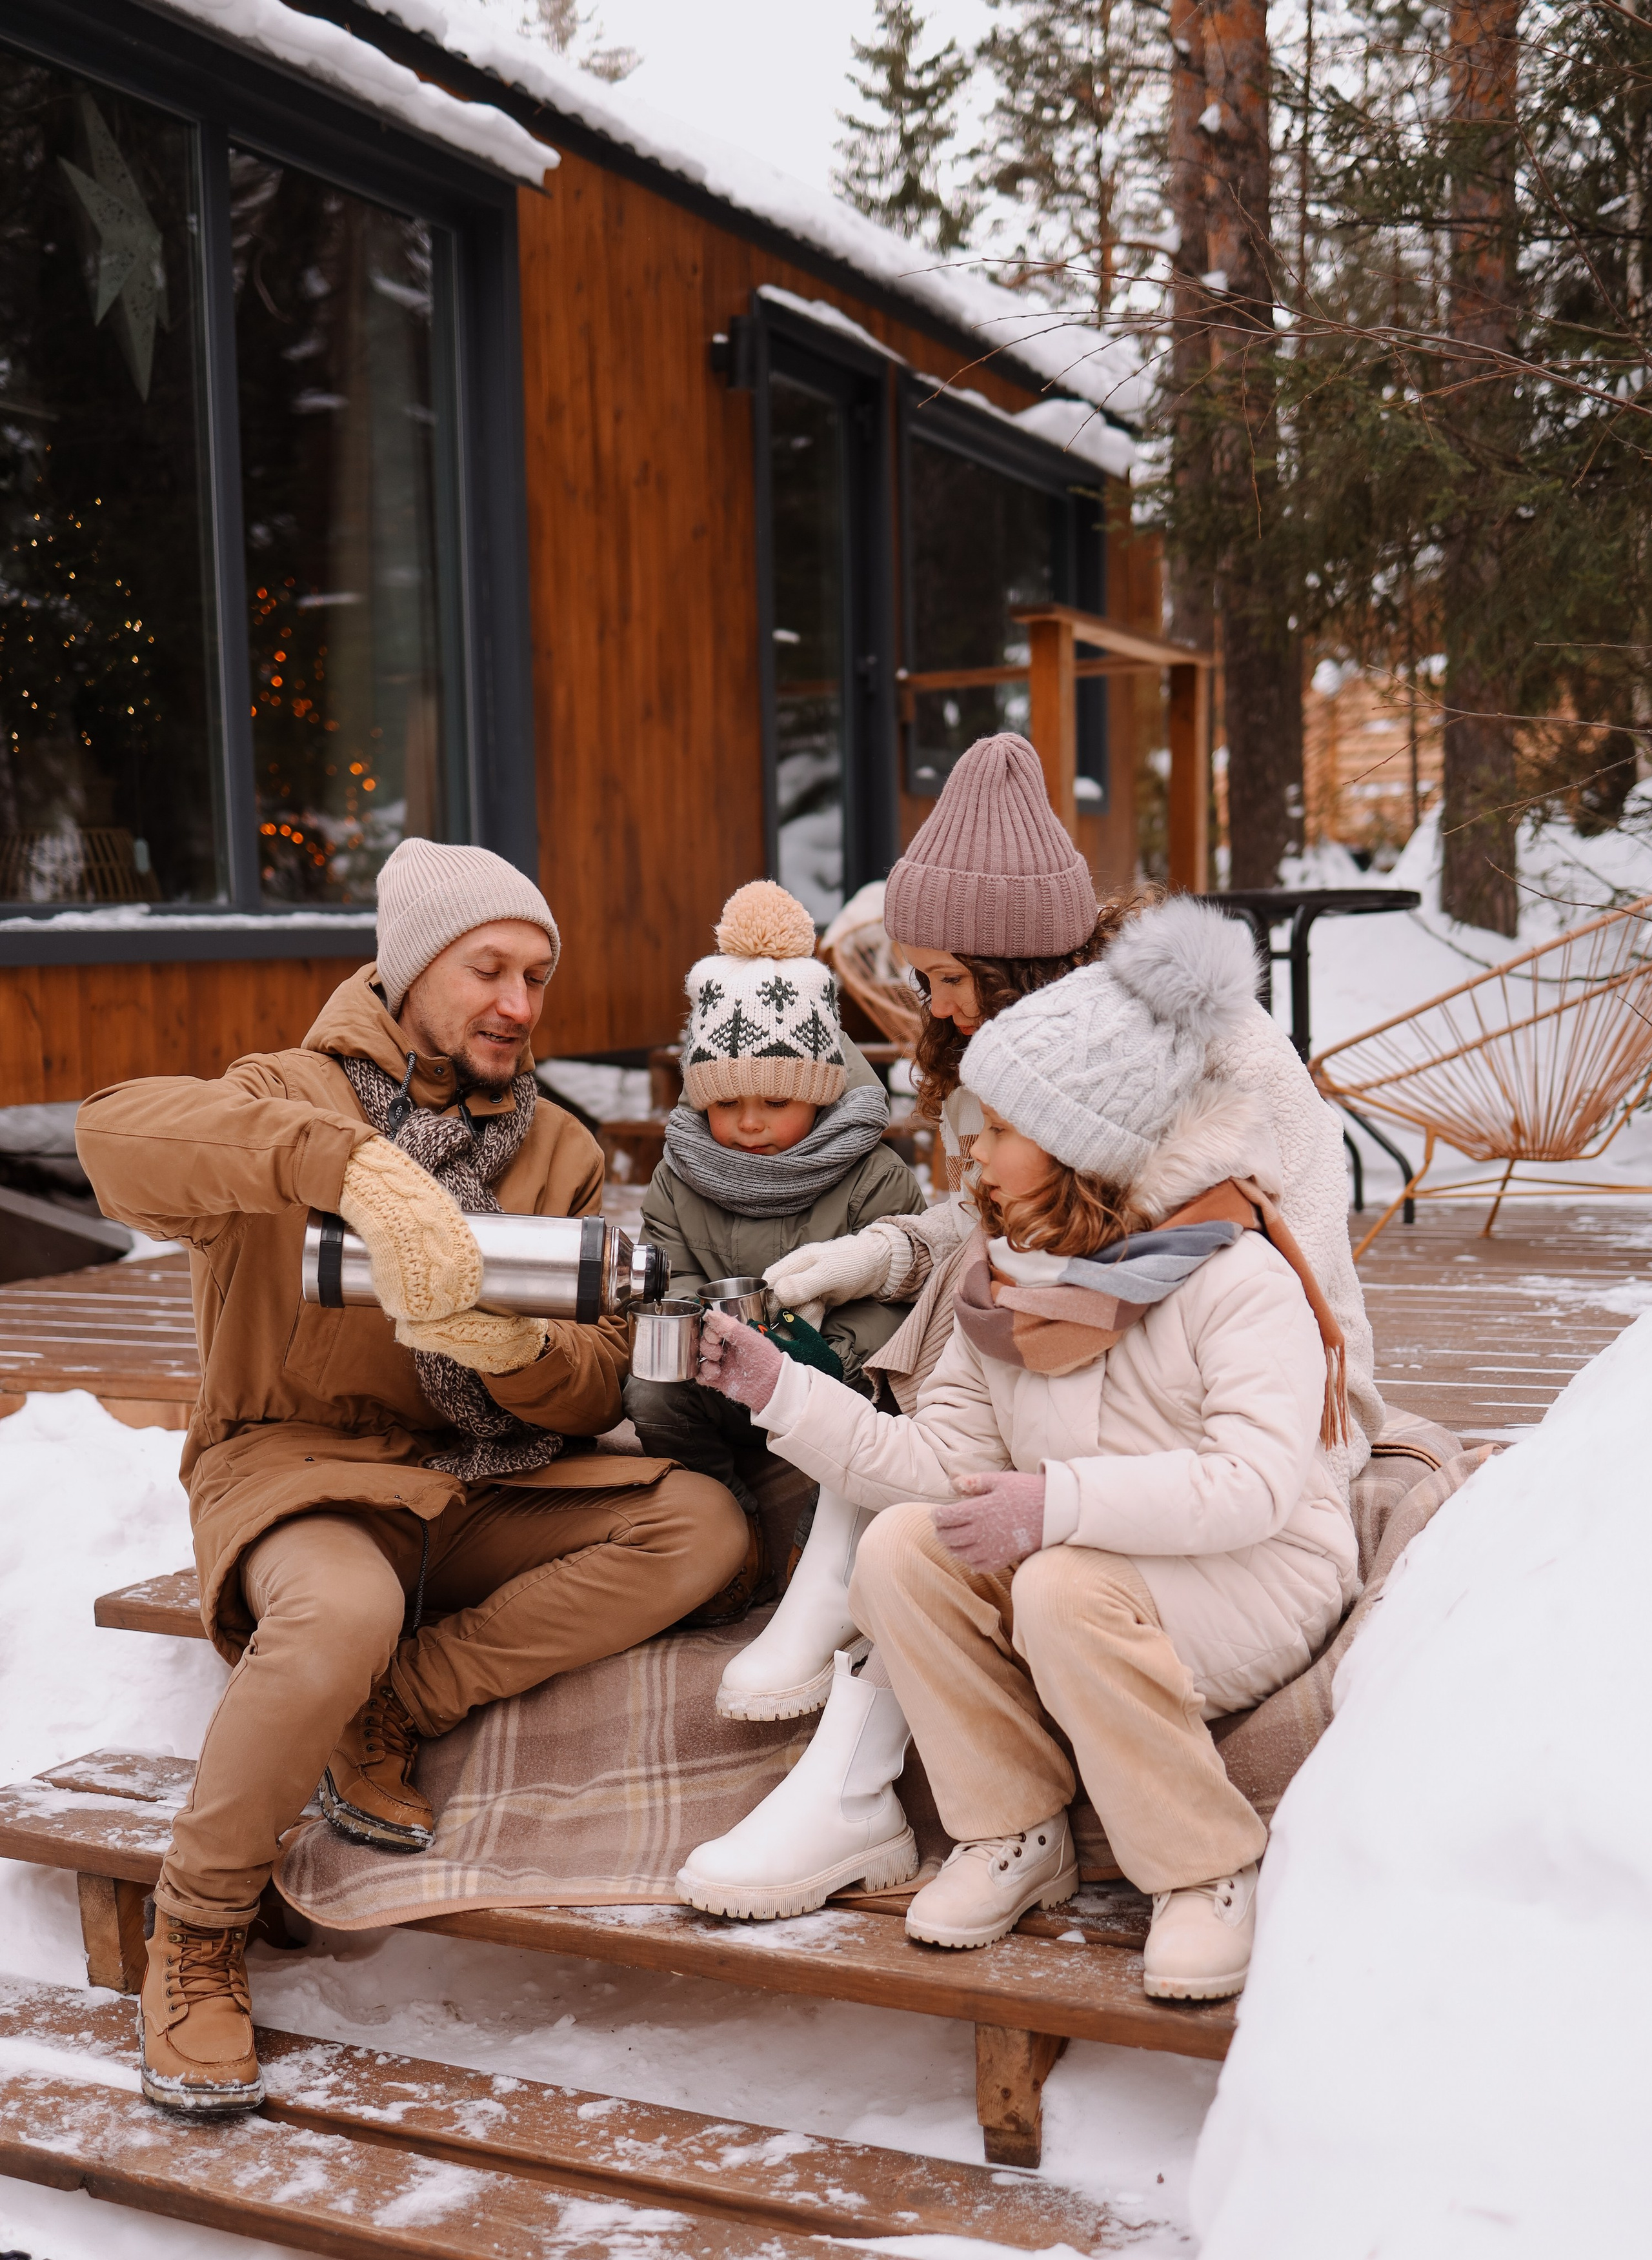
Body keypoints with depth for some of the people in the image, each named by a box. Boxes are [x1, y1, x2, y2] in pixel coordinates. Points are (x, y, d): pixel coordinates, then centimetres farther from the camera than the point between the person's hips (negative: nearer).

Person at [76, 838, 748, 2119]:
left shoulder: (561, 1152, 10)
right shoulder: (292, 1099, -3)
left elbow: (595, 1390, 3)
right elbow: (119, 1134, -27)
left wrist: (508, 1344, -22)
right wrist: (358, 1167, -41)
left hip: (488, 1495, 5)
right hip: (299, 1469, -4)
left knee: (703, 1525, -18)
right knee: (345, 1611, -37)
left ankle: (387, 1712, -12)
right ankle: (199, 1928, -11)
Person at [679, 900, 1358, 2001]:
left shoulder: (1237, 1276, -16)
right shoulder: (1003, 1276, 5)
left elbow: (1256, 1484, -27)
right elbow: (935, 1461, 0)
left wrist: (1063, 1499, -38)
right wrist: (777, 1390, -8)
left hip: (1260, 1577, -6)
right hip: (1089, 1564, 6)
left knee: (1068, 1588, -34)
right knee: (899, 1548, -18)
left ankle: (1209, 1869, -12)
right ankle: (1016, 1833, -2)